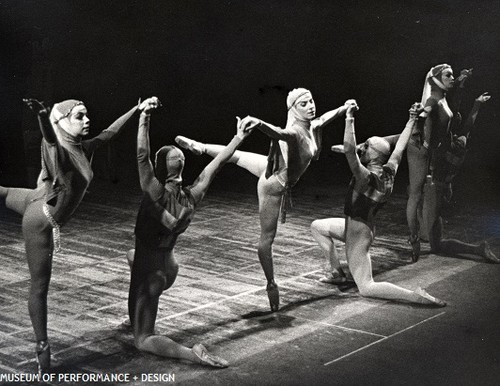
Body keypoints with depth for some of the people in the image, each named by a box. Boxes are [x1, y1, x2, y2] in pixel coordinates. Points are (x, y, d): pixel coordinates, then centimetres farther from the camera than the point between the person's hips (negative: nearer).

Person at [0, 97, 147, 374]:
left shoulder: (84, 149, -6)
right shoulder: (58, 151, -30)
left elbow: (110, 132, 10)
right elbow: (50, 137, -54)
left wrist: (137, 109, 17)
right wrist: (42, 115, -76)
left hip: (37, 203, 8)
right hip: (41, 222, -8)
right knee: (39, 287, 2)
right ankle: (42, 347, 13)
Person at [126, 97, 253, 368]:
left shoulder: (156, 193, -25)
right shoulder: (192, 197, -11)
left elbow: (142, 157, -35)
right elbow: (214, 166, -4)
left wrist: (144, 119, -38)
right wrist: (238, 138, 0)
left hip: (149, 271, -7)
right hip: (169, 268, 7)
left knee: (143, 341, 0)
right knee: (132, 254, 41)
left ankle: (192, 354, -25)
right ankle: (138, 315, 42)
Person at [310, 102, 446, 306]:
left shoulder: (368, 177, -28)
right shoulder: (389, 172, -5)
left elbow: (349, 151, -42)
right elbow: (399, 148, 9)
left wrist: (349, 119, -41)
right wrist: (411, 121, 16)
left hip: (358, 235, -9)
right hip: (355, 226, 9)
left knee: (367, 288, -7)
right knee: (316, 226, 24)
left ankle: (417, 296, -16)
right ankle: (337, 271, 21)